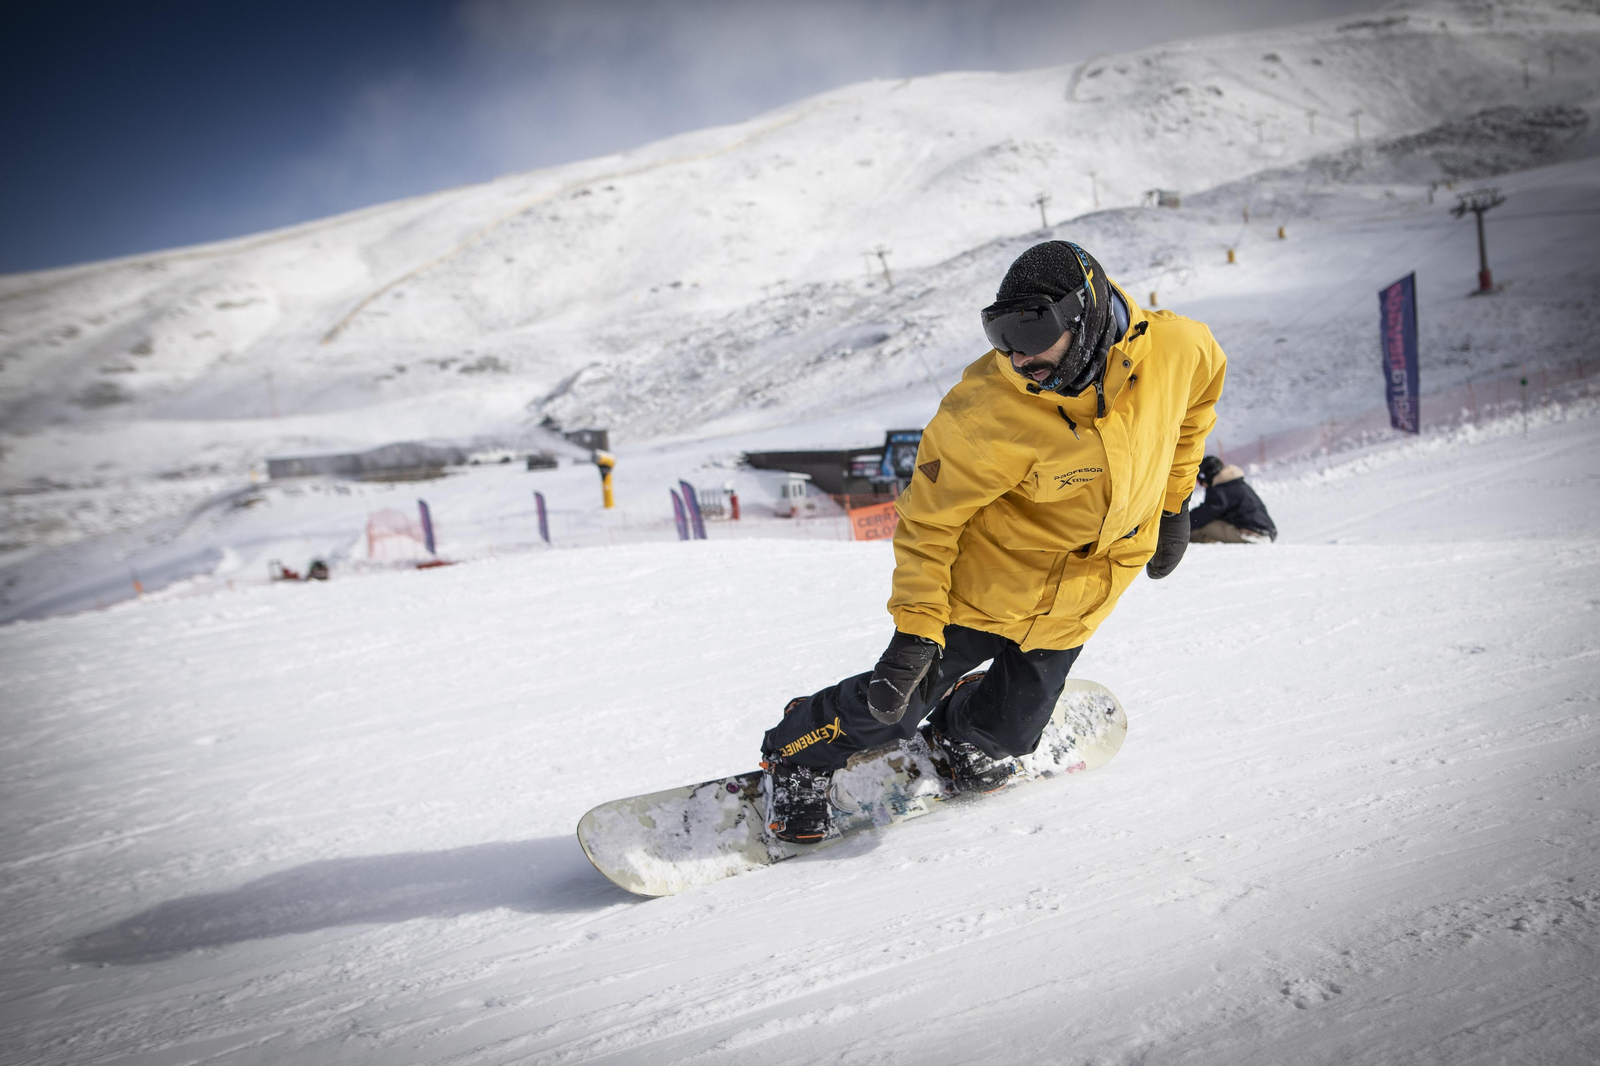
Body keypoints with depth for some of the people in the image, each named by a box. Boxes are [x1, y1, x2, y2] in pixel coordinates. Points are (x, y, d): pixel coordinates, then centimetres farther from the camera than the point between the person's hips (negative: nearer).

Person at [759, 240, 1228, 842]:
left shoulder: (1174, 349, -19)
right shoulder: (988, 412, -31)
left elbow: (1201, 385, 7)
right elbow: (929, 517, -19)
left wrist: (1173, 502, 9)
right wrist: (917, 626, -25)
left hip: (1076, 603, 4)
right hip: (987, 582, -4)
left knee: (1010, 729, 10)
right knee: (895, 702, 1)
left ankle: (962, 731, 48)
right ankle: (797, 753, 31)